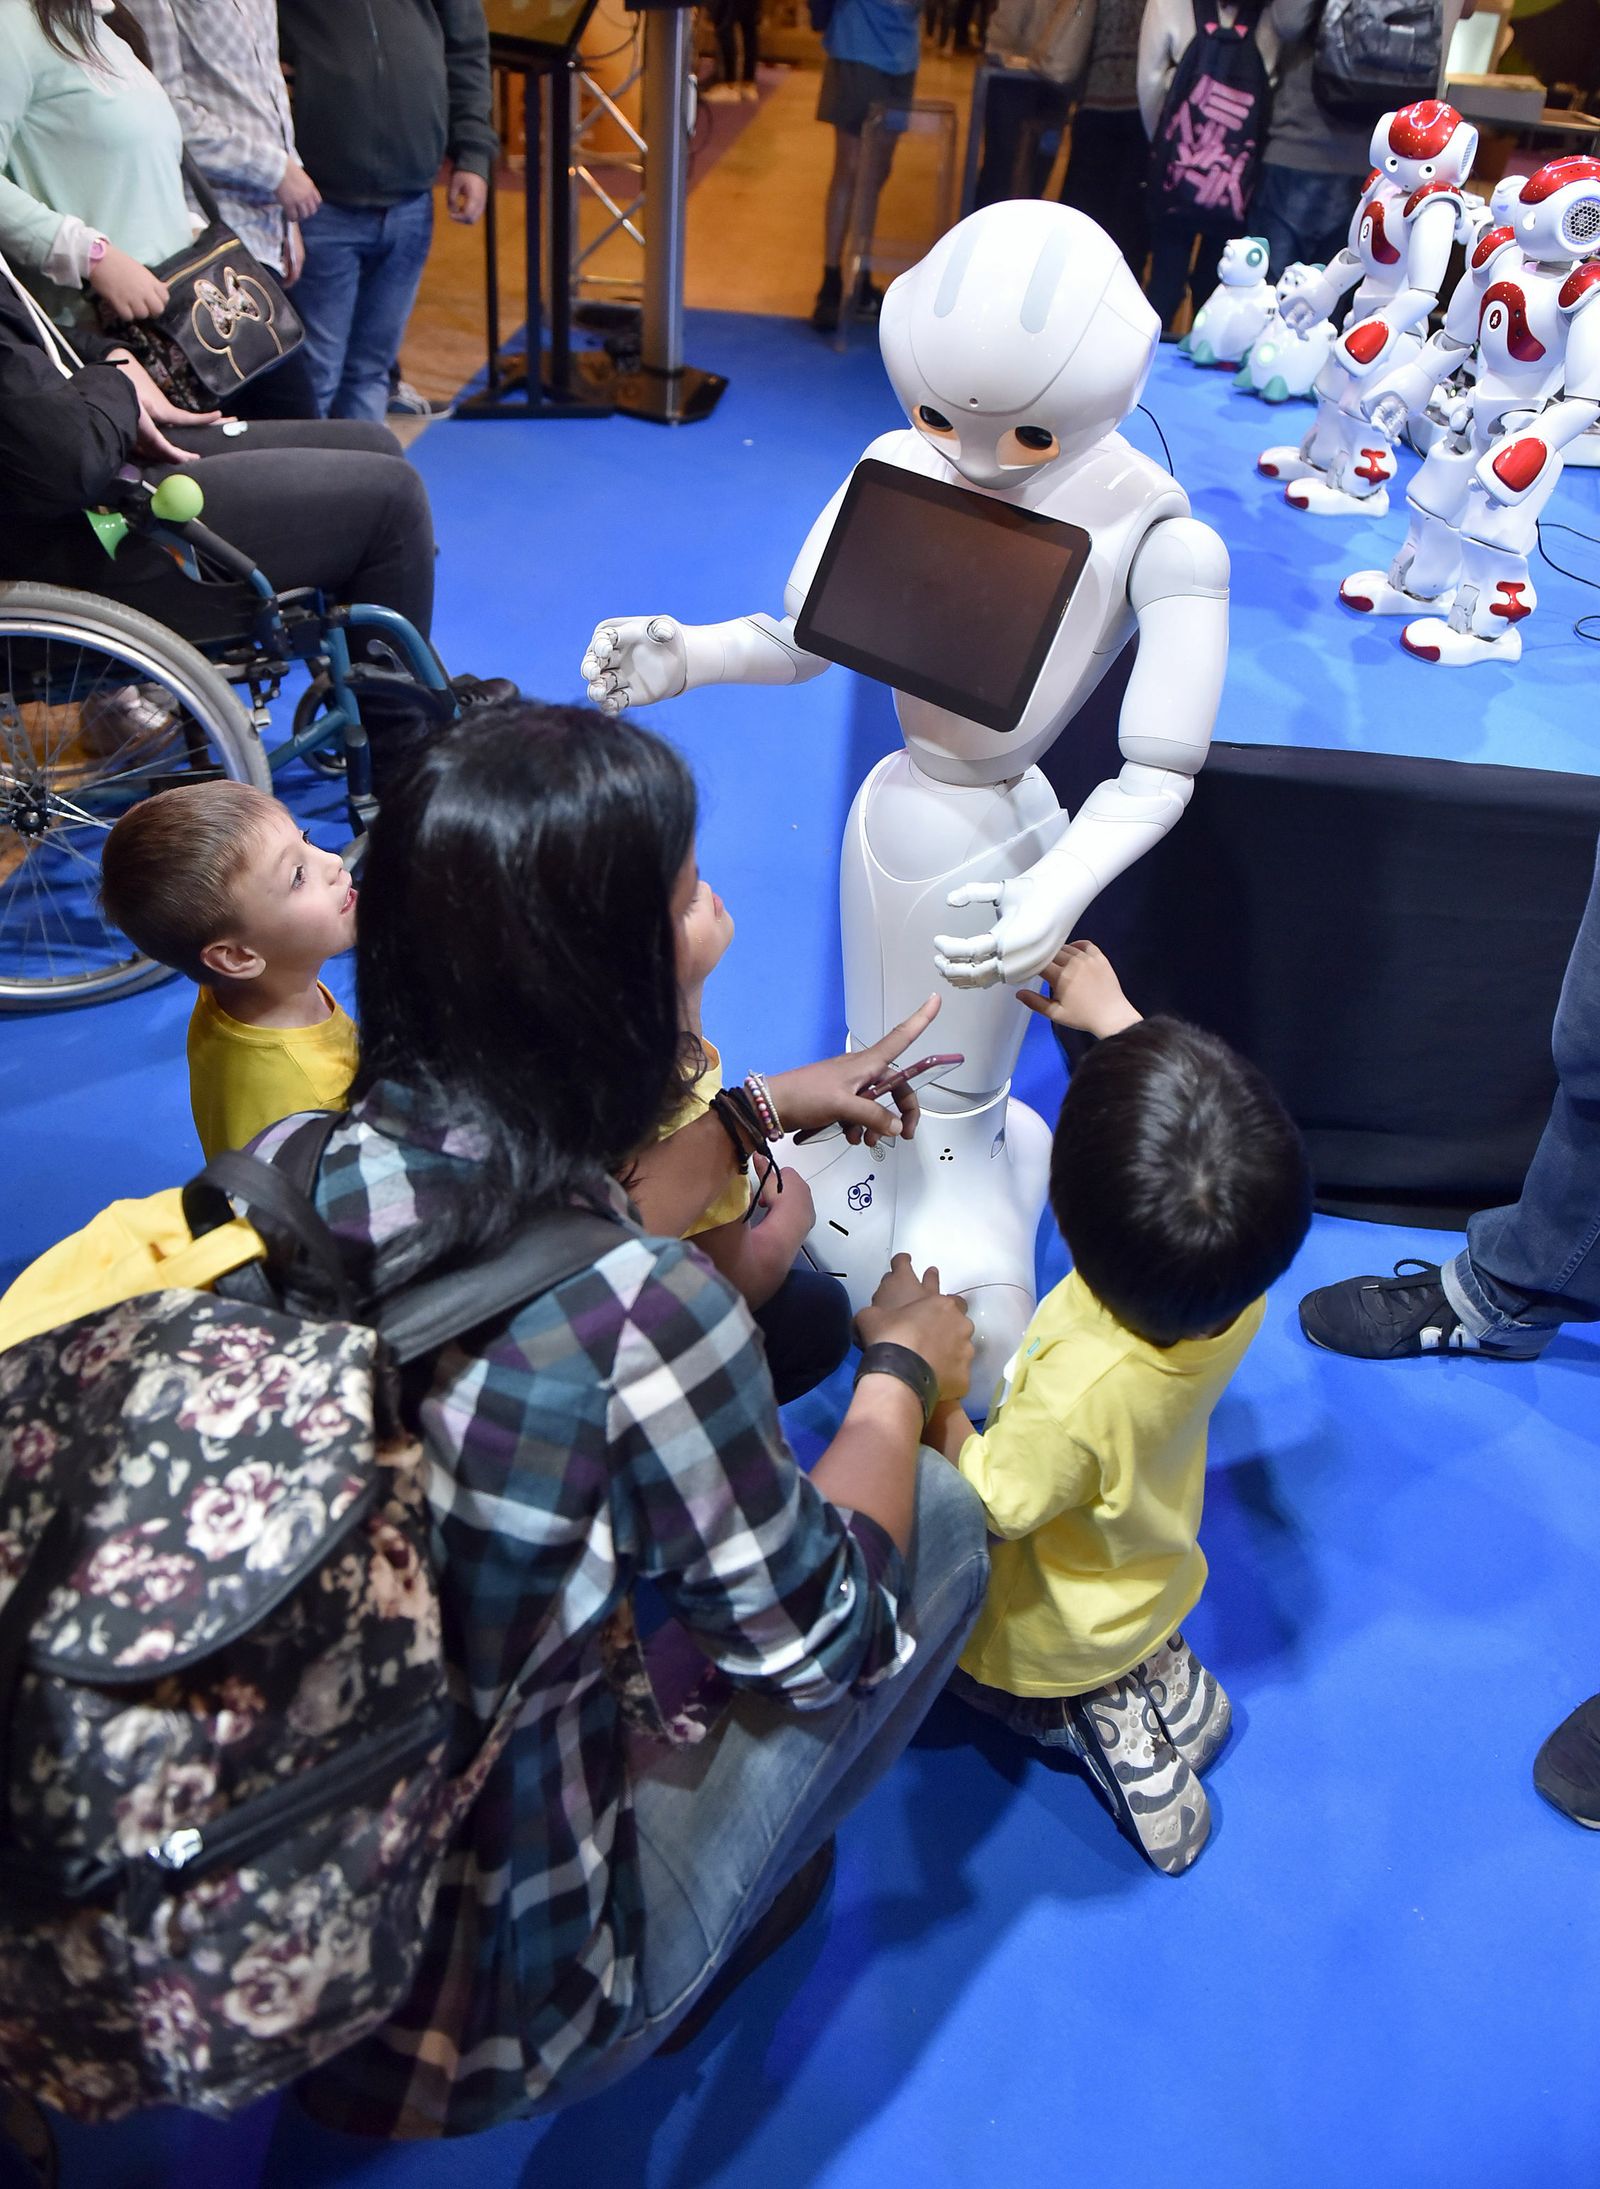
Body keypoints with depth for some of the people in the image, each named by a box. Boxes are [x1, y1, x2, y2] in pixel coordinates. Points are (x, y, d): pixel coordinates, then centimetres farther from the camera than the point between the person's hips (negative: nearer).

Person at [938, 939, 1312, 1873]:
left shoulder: (1079, 1395, -47)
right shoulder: (1243, 1284, -30)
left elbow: (989, 1500, -27)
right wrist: (1113, 1016, -1)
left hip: (1050, 1642, -5)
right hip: (1157, 1579, 5)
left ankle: (1094, 1716, 8)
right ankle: (1153, 1673, 17)